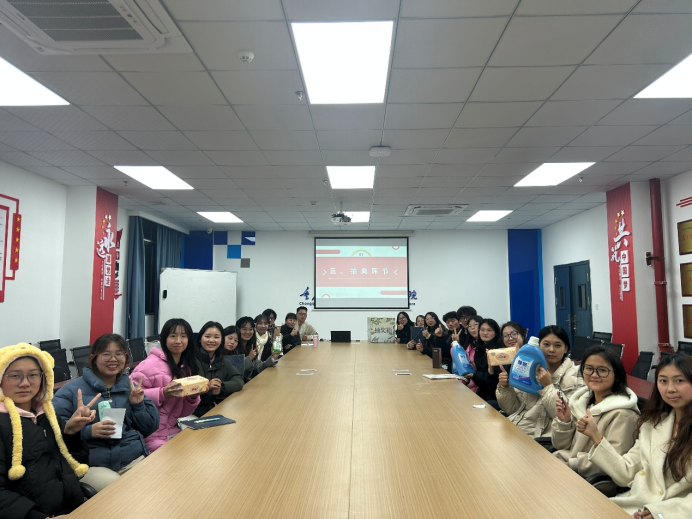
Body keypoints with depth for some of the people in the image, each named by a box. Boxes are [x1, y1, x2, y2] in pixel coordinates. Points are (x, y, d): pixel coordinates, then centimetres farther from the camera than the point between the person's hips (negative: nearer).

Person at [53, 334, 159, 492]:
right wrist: (89, 431, -18)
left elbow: (150, 428, 14)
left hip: (134, 458, 3)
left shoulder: (131, 387, 15)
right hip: (91, 463, -3)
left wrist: (138, 405, -2)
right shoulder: (73, 388, 5)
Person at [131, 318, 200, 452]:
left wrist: (193, 398, -7)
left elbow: (182, 413, 11)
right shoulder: (151, 364, -13)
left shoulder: (187, 368, 8)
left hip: (173, 431, 7)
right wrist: (162, 394, -27)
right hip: (150, 436, -7)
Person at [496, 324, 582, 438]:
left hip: (540, 437, -4)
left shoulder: (574, 376, -3)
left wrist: (548, 387, -16)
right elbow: (512, 410, 10)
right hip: (512, 428, 5)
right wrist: (505, 388, -6)